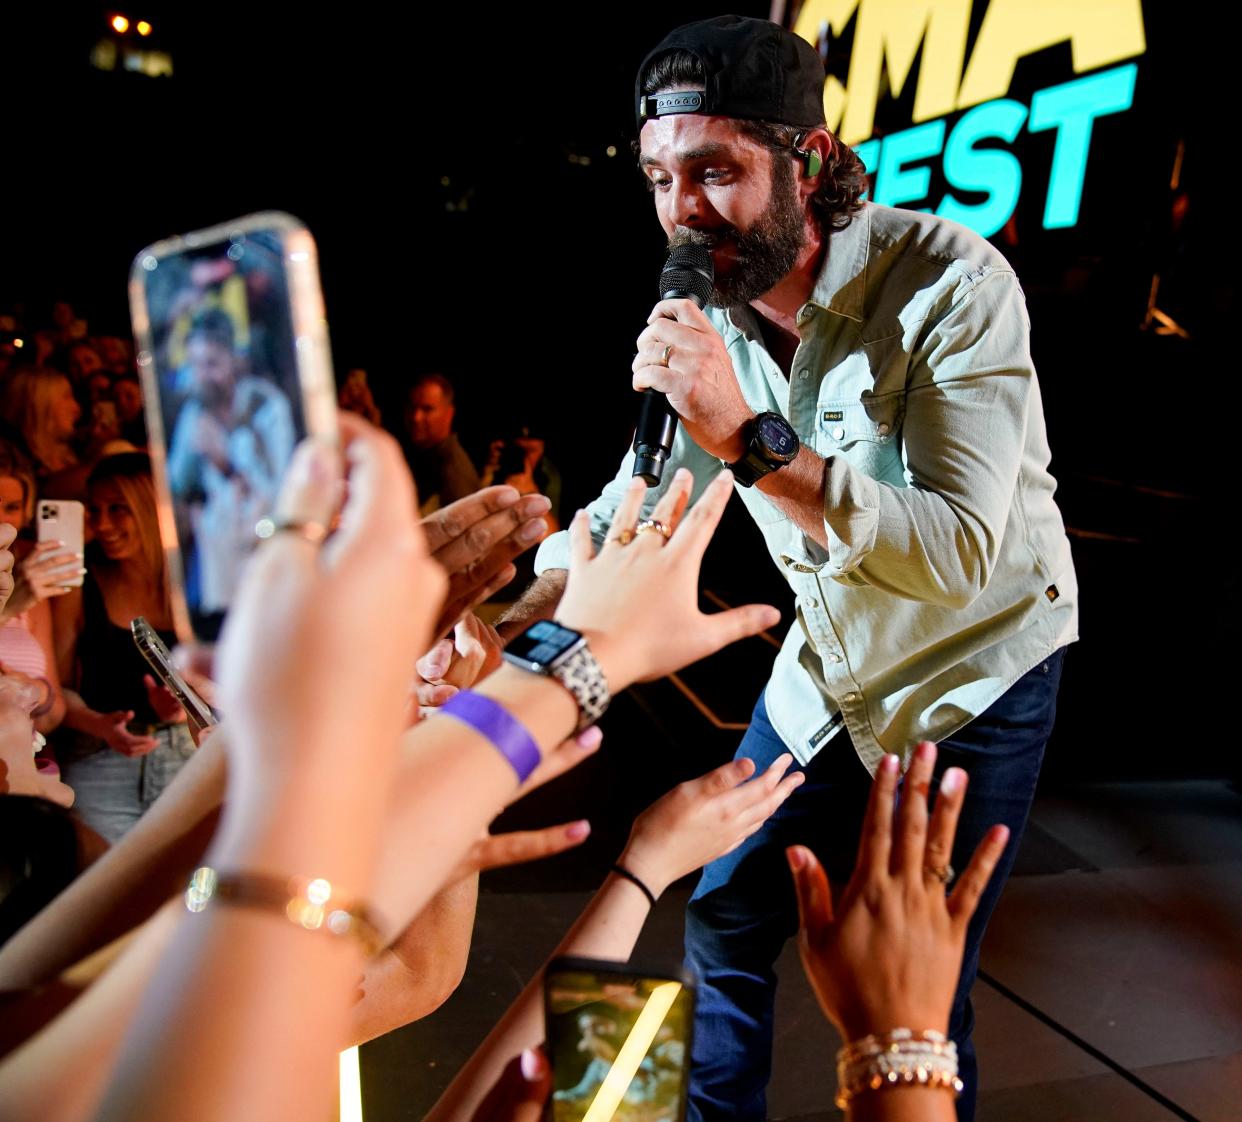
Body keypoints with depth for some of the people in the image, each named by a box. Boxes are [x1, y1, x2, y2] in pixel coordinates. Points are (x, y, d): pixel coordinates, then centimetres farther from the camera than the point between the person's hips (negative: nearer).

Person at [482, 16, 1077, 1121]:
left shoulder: (950, 282, -25)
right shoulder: (701, 313, -7)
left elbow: (960, 554, -33)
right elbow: (632, 506, 0)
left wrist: (752, 440, -41)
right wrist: (501, 629, -13)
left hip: (978, 670, -5)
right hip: (827, 671, 6)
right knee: (724, 924, 15)